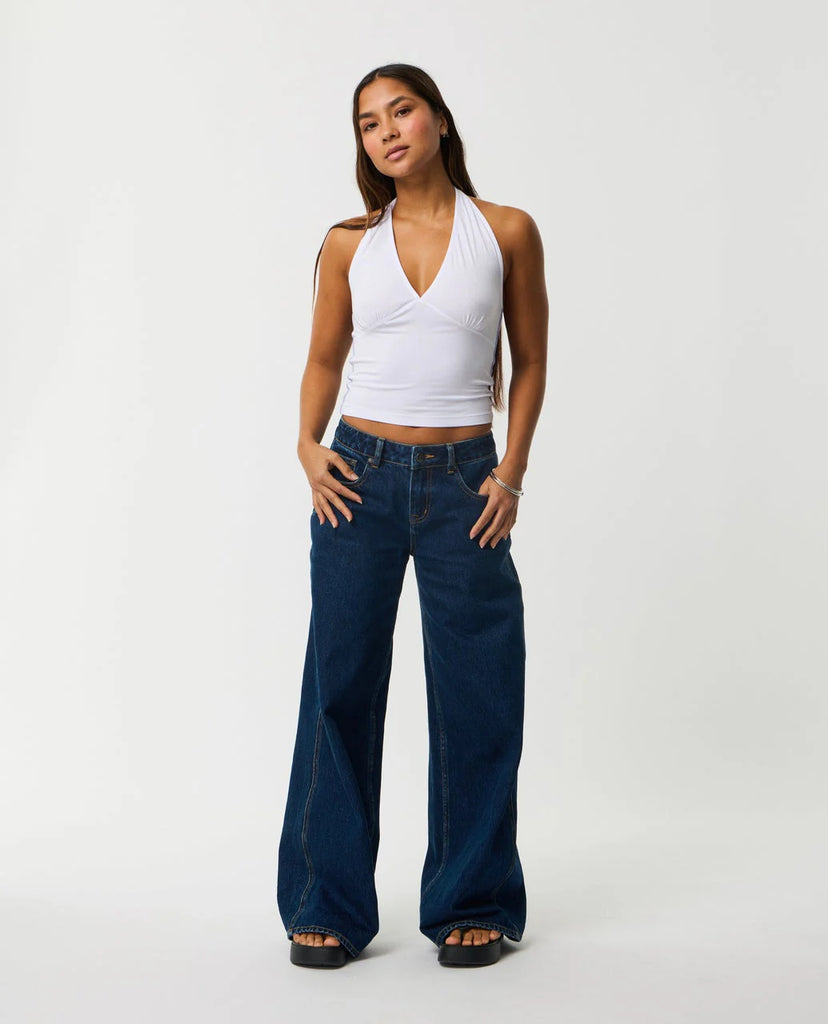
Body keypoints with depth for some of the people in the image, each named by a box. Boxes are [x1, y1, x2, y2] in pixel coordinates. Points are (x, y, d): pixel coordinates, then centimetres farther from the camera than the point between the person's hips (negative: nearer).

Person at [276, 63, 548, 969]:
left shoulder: (507, 232, 2)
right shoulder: (348, 245, 5)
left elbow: (529, 360, 7)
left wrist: (512, 471, -2)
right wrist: (308, 445, -2)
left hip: (464, 481, -1)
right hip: (362, 476, 1)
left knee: (475, 692, 3)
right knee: (341, 686, 2)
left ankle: (472, 904, 18)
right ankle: (329, 908, 15)